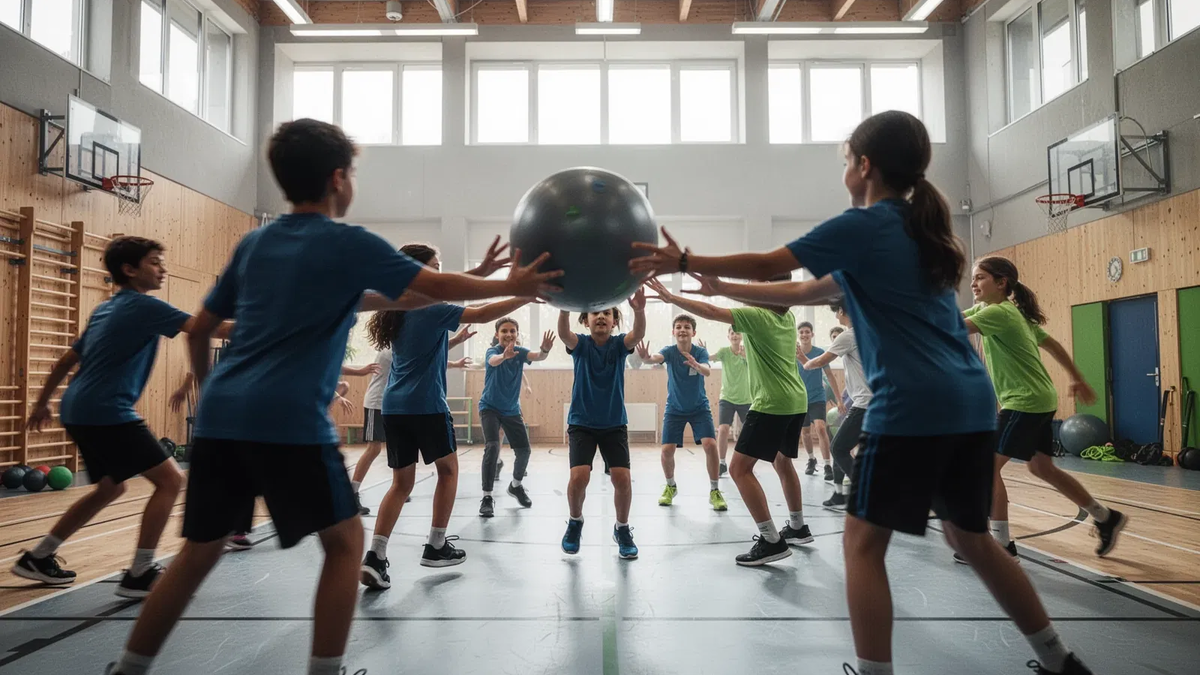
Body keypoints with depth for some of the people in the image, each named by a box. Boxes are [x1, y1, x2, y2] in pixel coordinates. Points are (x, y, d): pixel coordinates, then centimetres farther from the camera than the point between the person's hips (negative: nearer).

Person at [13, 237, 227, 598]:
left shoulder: (106, 309, 17)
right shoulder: (143, 306, -11)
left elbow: (67, 359, 23)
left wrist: (42, 403, 31)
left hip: (81, 410, 10)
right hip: (107, 413, -10)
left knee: (111, 487, 24)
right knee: (170, 479, -7)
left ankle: (37, 557, 31)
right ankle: (139, 575, -5)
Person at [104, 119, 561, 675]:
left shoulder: (253, 243, 16)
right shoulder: (349, 244, -2)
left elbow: (199, 329, 20)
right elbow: (438, 287, 0)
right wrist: (511, 286, 13)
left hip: (221, 415, 7)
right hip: (290, 420, -6)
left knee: (199, 551, 18)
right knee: (345, 540, 9)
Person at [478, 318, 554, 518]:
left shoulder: (519, 351, -8)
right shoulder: (493, 351, -17)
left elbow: (537, 356, -28)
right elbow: (493, 360, -43)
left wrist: (545, 350, -53)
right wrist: (505, 355, -67)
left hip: (512, 410, 4)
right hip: (490, 407, -4)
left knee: (524, 450, 4)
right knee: (492, 446, -23)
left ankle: (516, 485, 32)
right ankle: (487, 496, -15)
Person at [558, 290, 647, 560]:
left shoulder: (619, 344, -5)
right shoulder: (580, 344, -6)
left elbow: (639, 334, -27)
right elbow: (563, 334, -29)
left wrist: (639, 310, -49)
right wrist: (565, 309, -51)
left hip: (614, 424, 1)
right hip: (581, 423, -1)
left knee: (622, 478, -11)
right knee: (579, 476, -17)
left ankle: (622, 528, 17)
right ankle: (575, 522, 14)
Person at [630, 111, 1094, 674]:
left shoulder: (865, 225, -3)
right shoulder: (920, 228, 22)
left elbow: (769, 265, -1)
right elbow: (811, 293, 24)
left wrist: (685, 262, 9)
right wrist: (723, 288, 28)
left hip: (912, 407, -9)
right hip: (972, 404, 9)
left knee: (863, 541, 1)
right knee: (970, 538, 21)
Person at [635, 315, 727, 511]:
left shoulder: (700, 352, -14)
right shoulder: (670, 351, -14)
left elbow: (707, 371, -33)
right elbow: (657, 357, -37)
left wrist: (696, 365, -56)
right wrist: (646, 357, -61)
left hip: (699, 407, 0)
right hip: (674, 409, 1)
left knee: (710, 444, -18)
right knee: (667, 450, -8)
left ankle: (714, 491, 0)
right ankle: (671, 486, 21)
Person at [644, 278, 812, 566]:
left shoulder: (757, 316, -10)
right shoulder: (787, 317, 12)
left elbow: (710, 312, -17)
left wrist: (671, 298, -12)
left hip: (772, 403, -9)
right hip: (797, 400, 9)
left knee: (739, 468, -8)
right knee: (782, 462, 26)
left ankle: (772, 541, -11)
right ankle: (798, 528, 36)